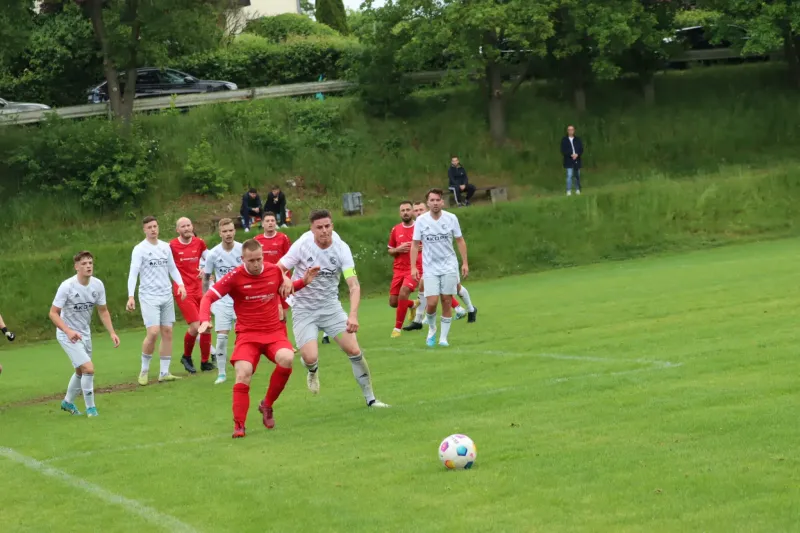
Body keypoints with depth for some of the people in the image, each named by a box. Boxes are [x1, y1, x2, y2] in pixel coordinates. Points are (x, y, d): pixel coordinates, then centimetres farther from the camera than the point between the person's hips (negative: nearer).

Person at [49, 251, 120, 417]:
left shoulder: (98, 285, -8)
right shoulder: (67, 286, -23)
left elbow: (103, 311, 5)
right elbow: (53, 313, -19)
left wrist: (112, 332, -5)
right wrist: (69, 331, -33)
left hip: (84, 333, 7)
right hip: (67, 335, -7)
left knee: (81, 371, 22)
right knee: (89, 368, -19)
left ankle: (68, 402, 46)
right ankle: (90, 407, -3)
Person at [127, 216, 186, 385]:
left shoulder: (165, 247, 10)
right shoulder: (139, 249, -6)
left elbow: (173, 268, 17)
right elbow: (133, 273, -11)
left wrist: (180, 284, 0)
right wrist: (131, 296, -21)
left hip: (167, 295, 5)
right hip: (149, 297, -5)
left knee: (167, 332, 3)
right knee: (153, 333, -15)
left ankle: (164, 372, 9)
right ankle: (144, 370, 3)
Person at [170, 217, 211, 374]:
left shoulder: (199, 243, 5)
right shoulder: (172, 246, -8)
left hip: (199, 289, 5)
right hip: (183, 291, -5)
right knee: (195, 326, -15)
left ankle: (205, 362, 17)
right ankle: (187, 357, 10)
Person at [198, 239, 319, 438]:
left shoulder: (274, 271, 1)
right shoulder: (235, 277, -9)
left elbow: (285, 289, 23)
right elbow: (208, 297, -6)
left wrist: (304, 281, 6)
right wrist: (205, 320, -22)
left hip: (274, 332, 2)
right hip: (247, 334, -2)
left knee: (287, 359, -28)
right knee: (243, 373, -23)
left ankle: (267, 405, -4)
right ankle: (239, 426, -10)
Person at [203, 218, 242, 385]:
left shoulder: (243, 250, -8)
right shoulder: (213, 254, -7)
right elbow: (206, 278, 6)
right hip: (222, 301, -1)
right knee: (222, 337, -7)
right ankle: (221, 373, 2)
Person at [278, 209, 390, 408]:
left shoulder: (341, 248, -11)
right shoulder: (302, 246, -14)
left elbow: (354, 285, -16)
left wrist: (353, 315, -30)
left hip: (331, 307, 2)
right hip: (303, 310, -2)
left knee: (354, 351, -9)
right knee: (310, 358, -18)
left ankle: (370, 399, 7)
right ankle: (313, 370, 21)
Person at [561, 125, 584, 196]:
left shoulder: (578, 140, 9)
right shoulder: (564, 140, 1)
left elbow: (581, 150, 7)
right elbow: (563, 151, -4)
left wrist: (577, 154, -13)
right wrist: (571, 155, -17)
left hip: (577, 160, 3)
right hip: (569, 161, -3)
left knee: (577, 176, 7)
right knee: (569, 175, -11)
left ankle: (577, 189, 18)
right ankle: (569, 191, -11)